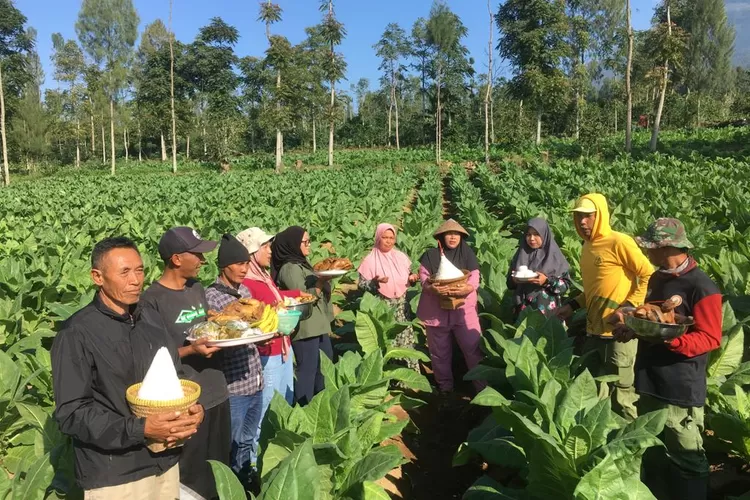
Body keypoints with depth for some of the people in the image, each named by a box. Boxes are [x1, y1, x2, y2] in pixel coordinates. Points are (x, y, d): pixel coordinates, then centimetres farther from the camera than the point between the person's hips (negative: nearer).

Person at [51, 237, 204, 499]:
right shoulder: (76, 334, -14)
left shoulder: (152, 320, 5)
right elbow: (71, 414, -16)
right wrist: (141, 429, -24)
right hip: (112, 477, -5)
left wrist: (194, 409, -7)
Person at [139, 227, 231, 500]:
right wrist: (191, 350, -26)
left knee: (220, 468, 21)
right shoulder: (152, 300, -17)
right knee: (192, 478, 11)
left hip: (217, 394, 7)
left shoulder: (198, 288, 5)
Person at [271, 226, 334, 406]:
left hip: (319, 325, 10)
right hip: (305, 328, -10)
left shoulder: (302, 263, 16)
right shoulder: (289, 268, -13)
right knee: (307, 369, -5)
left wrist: (326, 277, 10)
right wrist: (323, 279, -19)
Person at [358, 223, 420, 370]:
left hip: (402, 306, 4)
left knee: (405, 341, 5)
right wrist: (375, 282, -25)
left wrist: (412, 278, -5)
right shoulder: (370, 260, -6)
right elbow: (361, 284, -7)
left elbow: (407, 277, 17)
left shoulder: (401, 256, 6)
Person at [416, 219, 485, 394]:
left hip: (463, 310, -1)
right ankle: (445, 389, 27)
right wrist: (432, 288, -26)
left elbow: (475, 278, -4)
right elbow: (424, 279, -4)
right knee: (440, 353, 11)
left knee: (474, 349, -5)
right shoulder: (430, 255, 2)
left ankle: (483, 388, 6)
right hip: (437, 311, 1)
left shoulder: (467, 253, 3)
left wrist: (466, 288, -25)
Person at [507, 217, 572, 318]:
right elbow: (510, 283, 10)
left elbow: (566, 284, -4)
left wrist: (547, 281, -19)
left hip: (548, 311, -2)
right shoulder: (521, 255, 6)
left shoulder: (555, 256, -3)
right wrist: (514, 280, -11)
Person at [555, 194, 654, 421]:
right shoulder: (587, 246, 11)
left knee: (620, 392, 1)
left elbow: (648, 275, -12)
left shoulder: (619, 242, -12)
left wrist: (630, 307, -18)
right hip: (594, 330, 8)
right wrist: (573, 305, 10)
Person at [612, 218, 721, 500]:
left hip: (680, 387, -8)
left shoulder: (701, 287, -15)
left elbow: (710, 339, -16)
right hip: (651, 381, 8)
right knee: (652, 451, 20)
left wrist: (669, 338, -30)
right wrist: (632, 328, 2)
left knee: (685, 457, 4)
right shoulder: (657, 278, 11)